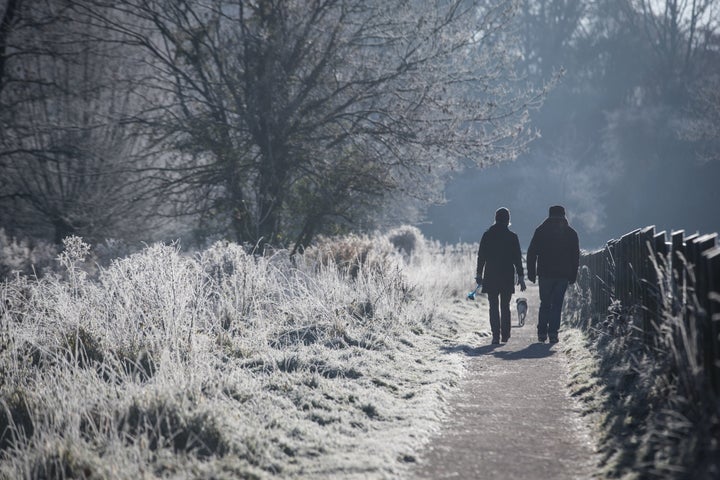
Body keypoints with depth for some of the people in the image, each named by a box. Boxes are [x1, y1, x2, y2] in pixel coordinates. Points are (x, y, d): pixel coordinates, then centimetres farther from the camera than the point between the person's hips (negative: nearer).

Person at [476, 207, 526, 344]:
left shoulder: (487, 235, -1)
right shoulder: (512, 237, -4)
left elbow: (481, 256, 2)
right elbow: (517, 258, -2)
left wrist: (479, 274, 10)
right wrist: (520, 277, 3)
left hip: (491, 276, 0)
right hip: (508, 276, 0)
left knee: (494, 306, 2)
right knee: (505, 306, 12)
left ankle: (496, 335, -7)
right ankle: (505, 334, 14)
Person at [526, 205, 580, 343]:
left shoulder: (540, 231, 1)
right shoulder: (571, 233, 5)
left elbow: (532, 253, 1)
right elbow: (576, 256, 7)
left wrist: (531, 273, 5)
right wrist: (573, 276, 12)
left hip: (545, 274, 0)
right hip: (563, 275, 0)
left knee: (545, 304, 12)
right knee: (557, 304, 4)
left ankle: (542, 332, 7)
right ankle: (553, 332, -5)